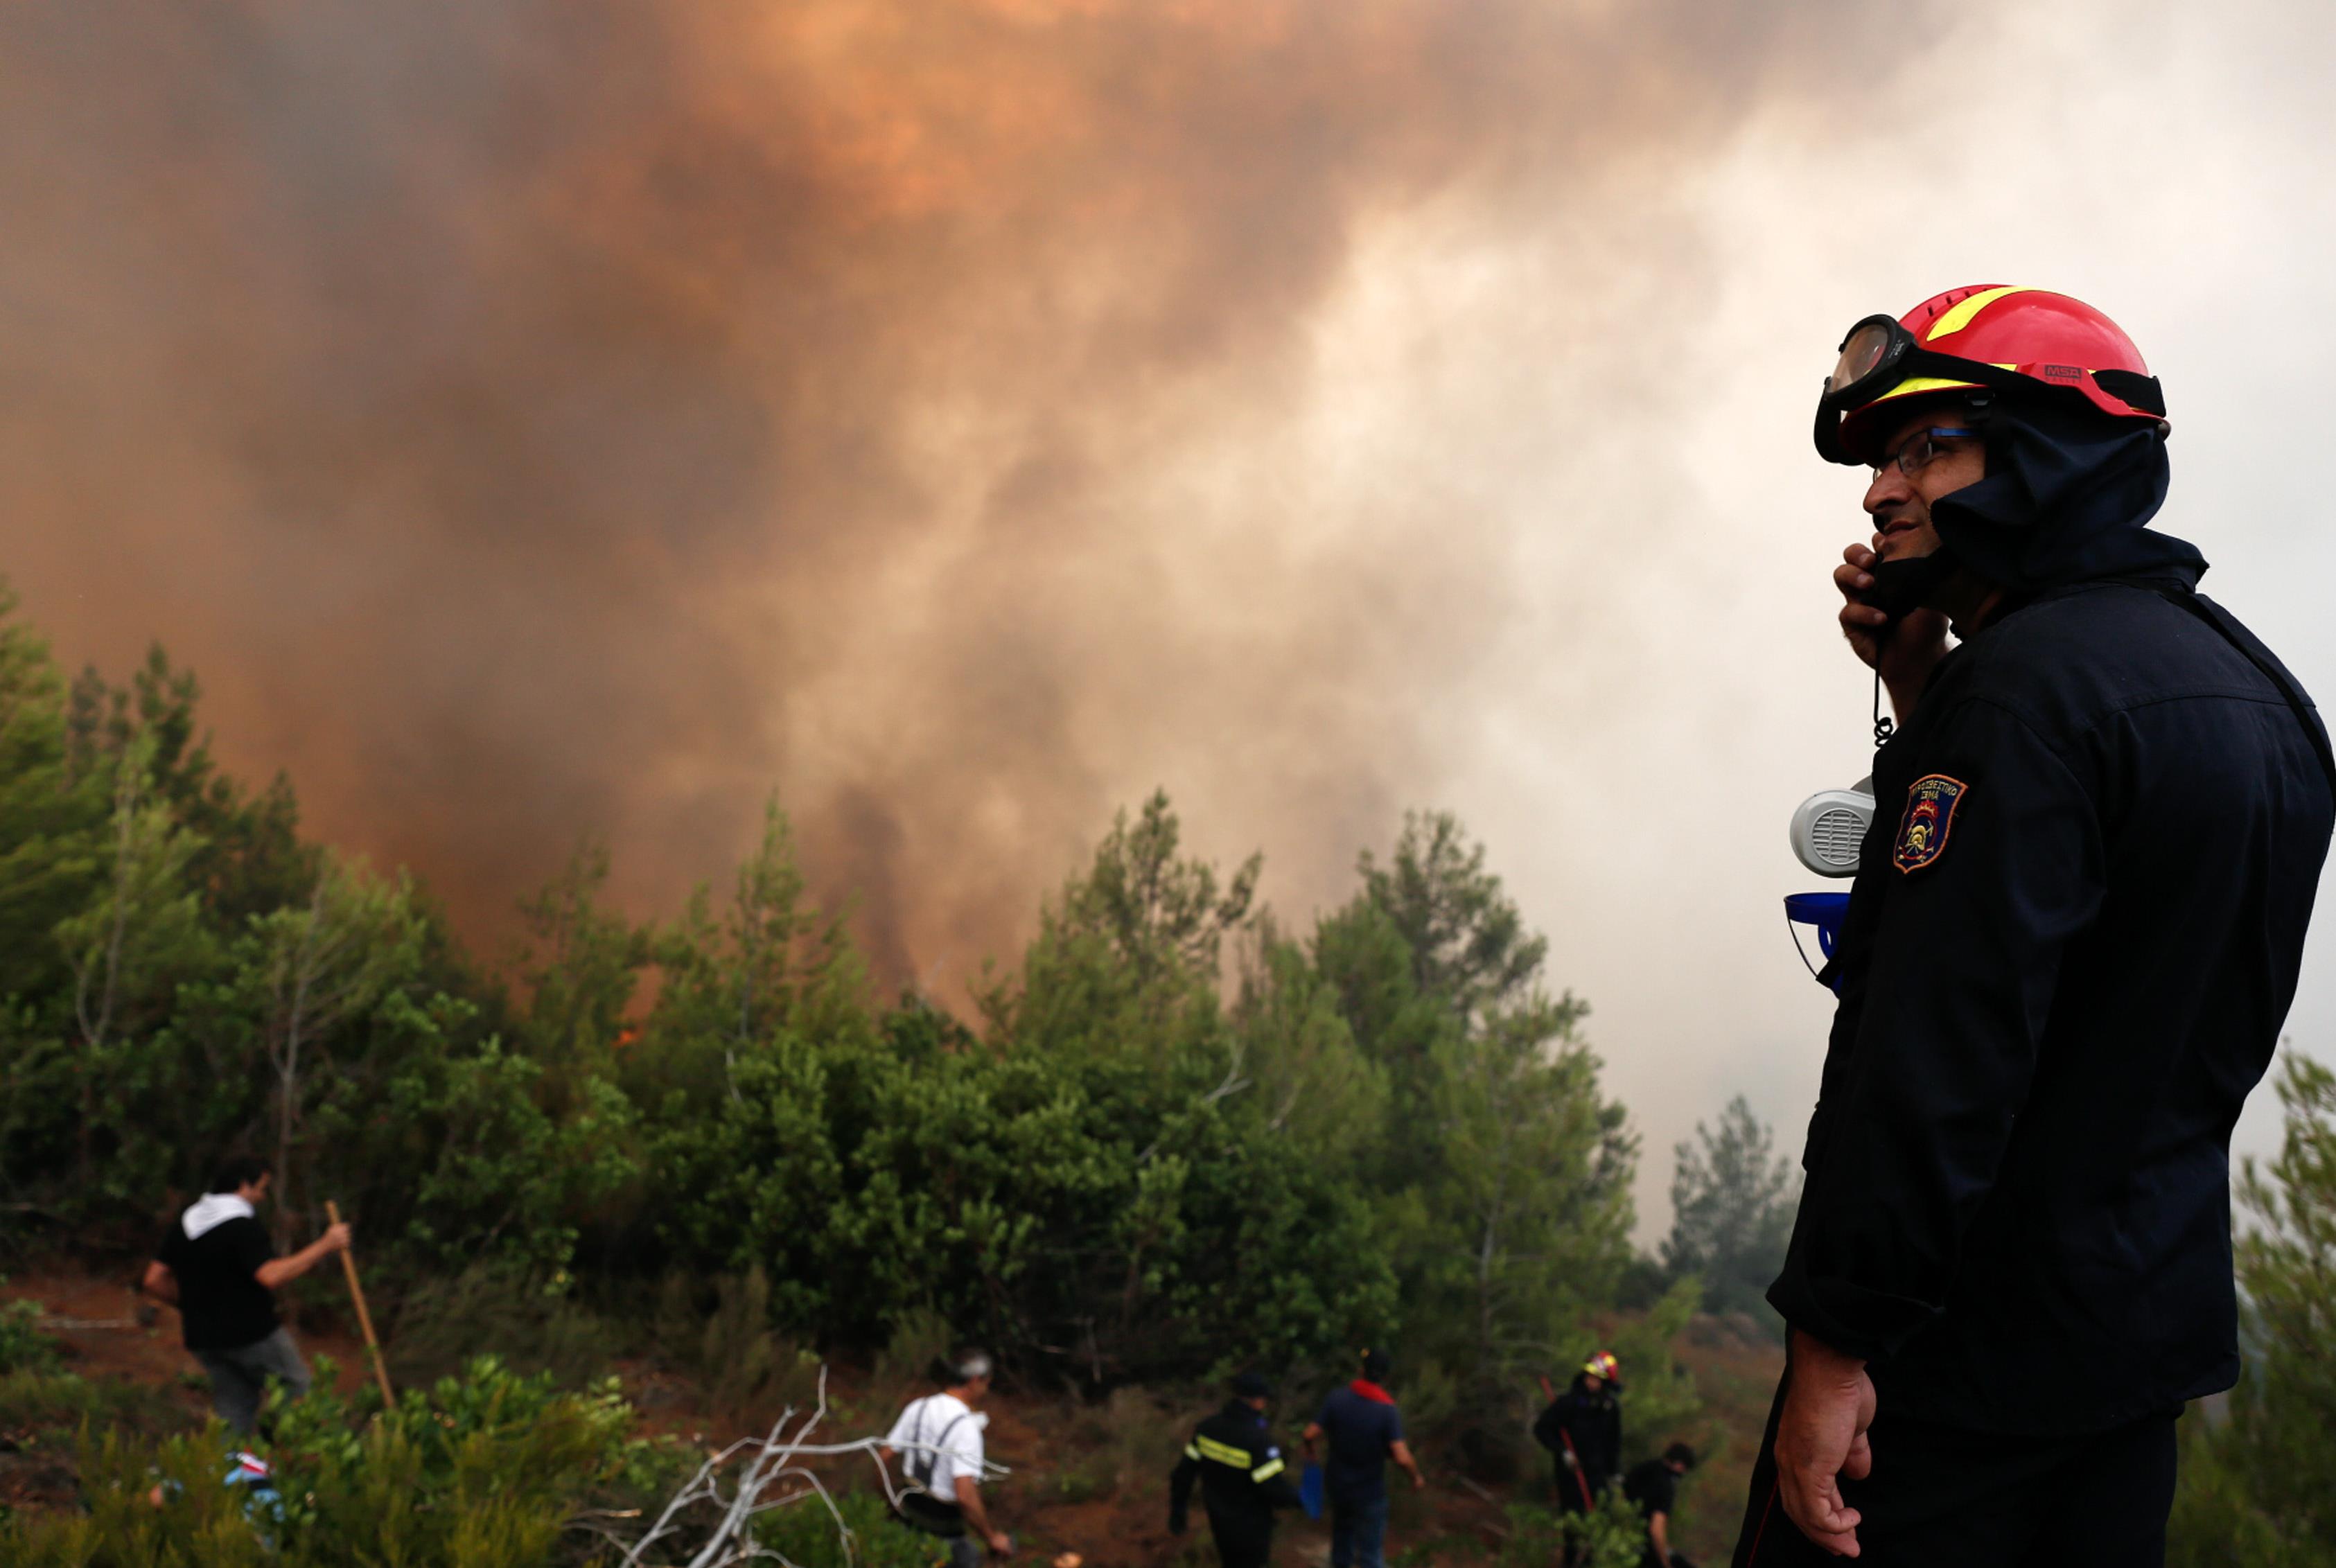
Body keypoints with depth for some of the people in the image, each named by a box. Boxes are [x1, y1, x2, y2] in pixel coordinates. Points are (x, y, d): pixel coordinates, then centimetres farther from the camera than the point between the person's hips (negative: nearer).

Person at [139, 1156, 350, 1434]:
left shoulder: (183, 1224, 9)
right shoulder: (243, 1226, -16)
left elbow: (154, 1281, 8)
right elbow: (270, 1275, -29)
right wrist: (324, 1246, -25)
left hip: (205, 1339, 7)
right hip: (253, 1334, -7)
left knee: (234, 1413, 12)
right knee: (297, 1391, 5)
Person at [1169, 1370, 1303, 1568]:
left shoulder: (1207, 1428, -8)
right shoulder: (1257, 1440, -28)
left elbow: (1184, 1471, -2)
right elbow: (1275, 1489, -26)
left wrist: (1177, 1511, 9)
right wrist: (1300, 1498, -5)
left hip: (1219, 1521, 6)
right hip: (1250, 1528, -6)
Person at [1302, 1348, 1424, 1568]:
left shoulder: (1337, 1398, -13)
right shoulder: (1388, 1411, -22)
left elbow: (1311, 1434, -12)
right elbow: (1402, 1458, -27)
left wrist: (1309, 1449, 11)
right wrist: (1416, 1477, -7)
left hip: (1336, 1484, 4)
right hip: (1369, 1492, -4)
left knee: (1343, 1534, 29)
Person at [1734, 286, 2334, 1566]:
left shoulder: (2034, 678, -17)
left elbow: (1945, 1039, -24)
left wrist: (1840, 1332, -21)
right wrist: (1922, 697, 10)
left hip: (1963, 1353, -9)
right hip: (2149, 1330, 9)